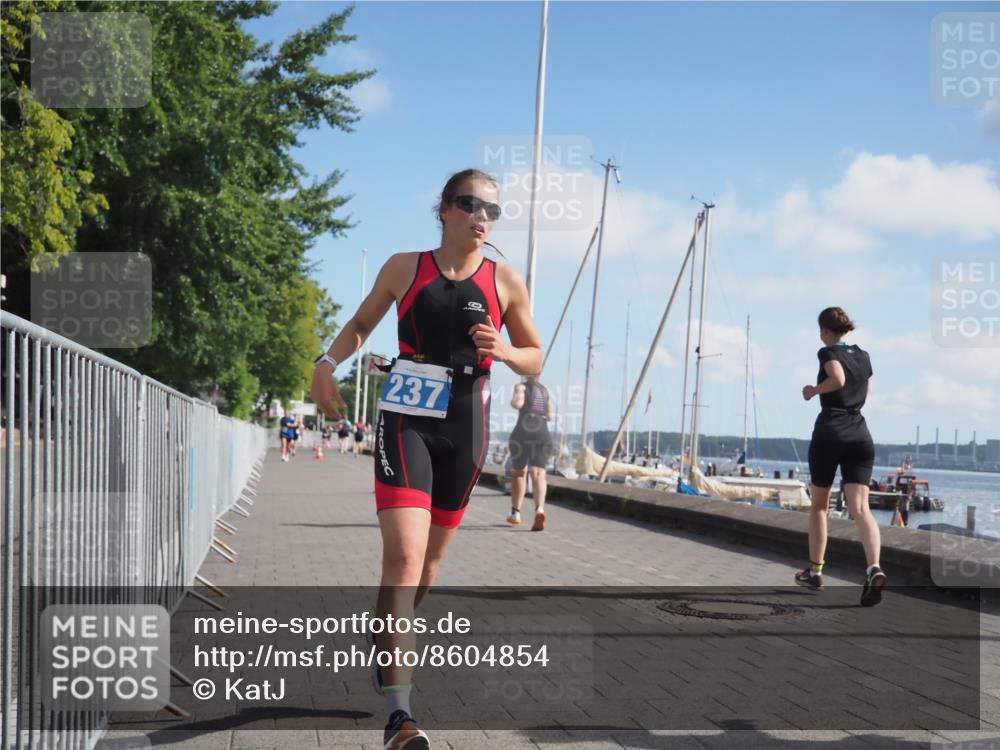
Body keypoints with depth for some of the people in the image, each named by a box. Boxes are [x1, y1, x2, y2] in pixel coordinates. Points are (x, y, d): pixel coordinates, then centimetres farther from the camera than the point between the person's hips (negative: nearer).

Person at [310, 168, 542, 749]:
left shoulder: (506, 282, 4)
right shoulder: (404, 268, 3)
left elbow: (535, 360, 11)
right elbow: (362, 323, 16)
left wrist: (503, 351, -11)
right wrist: (328, 363, -2)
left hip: (465, 427, 3)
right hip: (406, 420, -3)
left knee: (430, 557, 16)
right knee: (403, 555, -19)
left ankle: (389, 653, 43)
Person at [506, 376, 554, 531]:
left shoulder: (521, 387, 5)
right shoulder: (545, 390, 19)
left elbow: (518, 403, -14)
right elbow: (550, 416, 22)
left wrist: (513, 402, 8)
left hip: (522, 434, -2)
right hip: (542, 435, 2)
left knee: (518, 472, 17)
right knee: (538, 474, -11)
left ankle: (515, 513, 22)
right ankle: (540, 509, -36)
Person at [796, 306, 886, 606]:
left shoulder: (828, 352, -2)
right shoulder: (863, 356, 17)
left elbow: (838, 379, -21)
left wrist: (813, 390, -6)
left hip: (829, 432, -4)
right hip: (860, 435, 4)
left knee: (819, 505, 14)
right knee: (860, 507, -7)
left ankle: (814, 571, 23)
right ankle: (874, 569, -30)